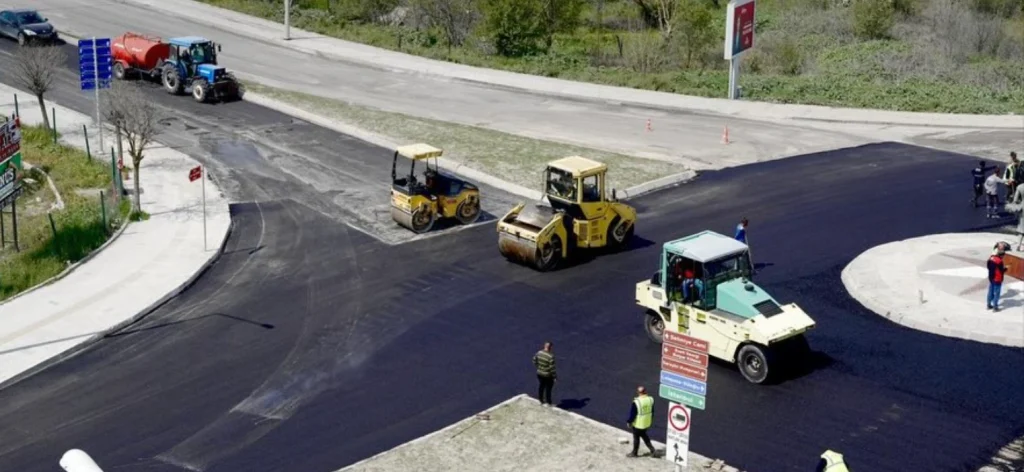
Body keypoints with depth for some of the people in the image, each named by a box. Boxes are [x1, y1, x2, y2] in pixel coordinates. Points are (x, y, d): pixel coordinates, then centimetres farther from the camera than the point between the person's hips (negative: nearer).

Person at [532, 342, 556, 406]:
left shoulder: (539, 353, -10)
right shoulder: (551, 356, -28)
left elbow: (534, 361, 3)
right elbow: (552, 367, -24)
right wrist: (555, 376, -11)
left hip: (539, 373, 6)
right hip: (548, 375, -6)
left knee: (541, 386, 23)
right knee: (548, 388, 13)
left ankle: (541, 401, 39)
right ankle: (548, 403, 28)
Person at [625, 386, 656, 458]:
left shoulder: (636, 402, -26)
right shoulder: (650, 399, -8)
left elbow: (632, 414, -18)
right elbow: (652, 411, 6)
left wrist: (629, 422, -3)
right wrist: (651, 420, 20)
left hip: (638, 424, -5)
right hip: (647, 423, 5)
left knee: (636, 437, 12)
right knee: (644, 435, 27)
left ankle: (634, 453, 26)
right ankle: (651, 448, 21)